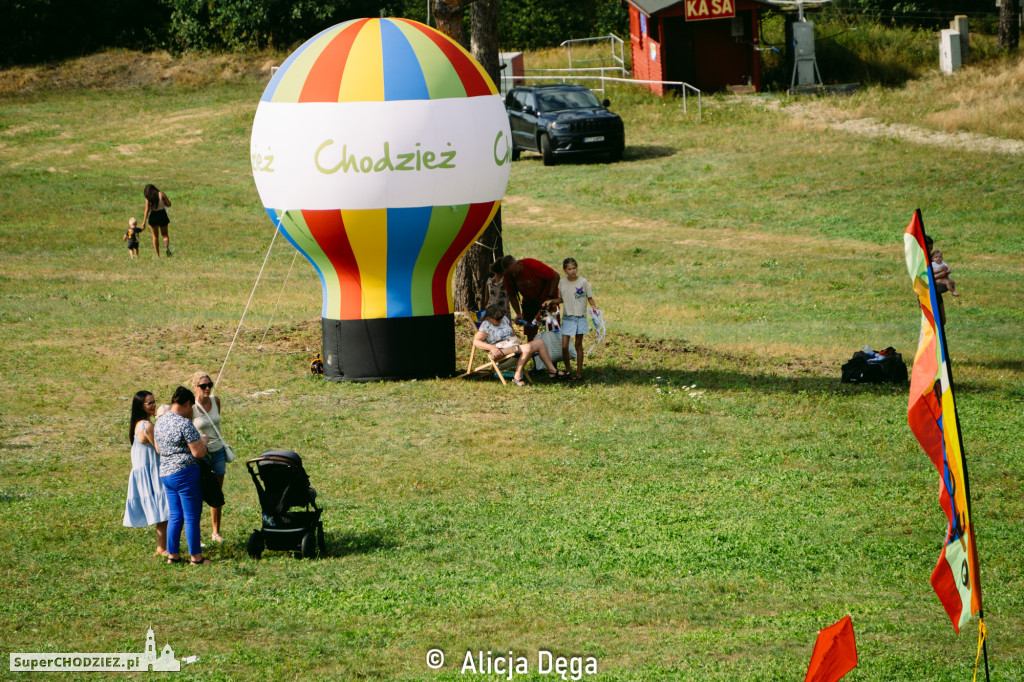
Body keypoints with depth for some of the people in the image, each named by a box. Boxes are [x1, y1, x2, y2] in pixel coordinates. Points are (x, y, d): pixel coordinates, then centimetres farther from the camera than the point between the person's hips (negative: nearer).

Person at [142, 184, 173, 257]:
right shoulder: (161, 194, -3)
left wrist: (144, 222, -12)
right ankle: (167, 248, -18)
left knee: (155, 236, 13)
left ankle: (158, 255, 9)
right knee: (165, 234, 13)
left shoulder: (148, 198, -6)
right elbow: (169, 204, -5)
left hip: (153, 216, -1)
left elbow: (147, 210, -13)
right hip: (162, 215, 1)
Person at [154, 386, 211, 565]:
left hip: (165, 473, 8)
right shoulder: (184, 424, -18)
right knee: (192, 517, 1)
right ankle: (196, 557, 7)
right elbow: (199, 453, -18)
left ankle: (172, 554, 18)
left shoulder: (160, 422, 8)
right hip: (185, 473, -8)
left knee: (175, 516, 16)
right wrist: (202, 441, 1)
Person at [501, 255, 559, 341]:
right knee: (530, 334, 0)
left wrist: (550, 298, -23)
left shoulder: (532, 265, -29)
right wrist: (518, 314, -11)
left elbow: (555, 276, -22)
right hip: (529, 300, 4)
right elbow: (512, 295, 0)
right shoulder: (508, 275, -14)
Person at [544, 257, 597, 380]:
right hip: (567, 318, 2)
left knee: (578, 345, 5)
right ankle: (568, 369, 14)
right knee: (564, 346, -5)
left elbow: (590, 298, 1)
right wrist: (551, 301, 3)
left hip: (580, 318, -2)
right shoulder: (562, 283, 4)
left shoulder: (583, 282, -4)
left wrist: (594, 307, -16)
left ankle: (579, 372, 12)